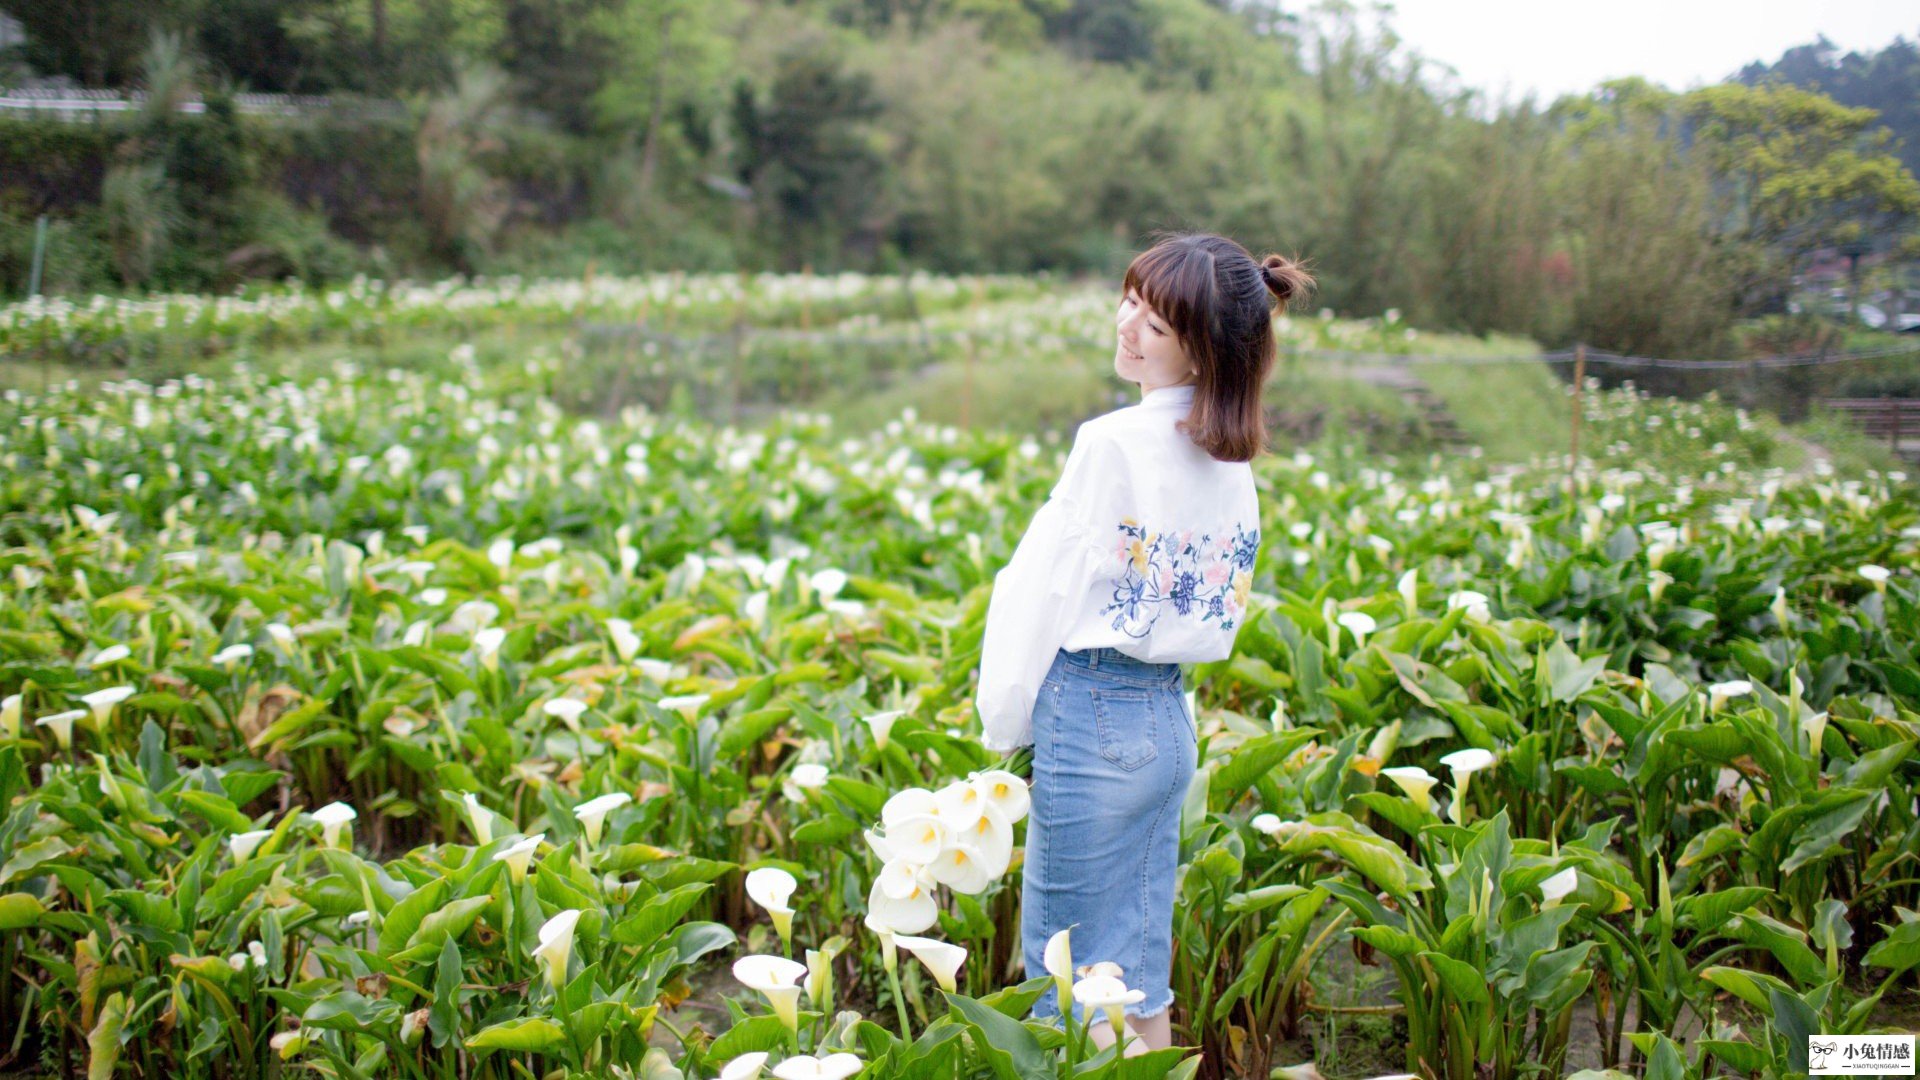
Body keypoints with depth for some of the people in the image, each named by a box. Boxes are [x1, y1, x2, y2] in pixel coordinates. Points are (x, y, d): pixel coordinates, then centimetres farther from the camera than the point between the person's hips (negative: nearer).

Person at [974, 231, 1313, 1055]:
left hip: (1092, 721, -8)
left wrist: (1005, 722, 1)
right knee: (1142, 972, 16)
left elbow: (1042, 590, -11)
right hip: (1171, 717, 8)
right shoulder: (1228, 455, 8)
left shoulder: (1115, 444, -16)